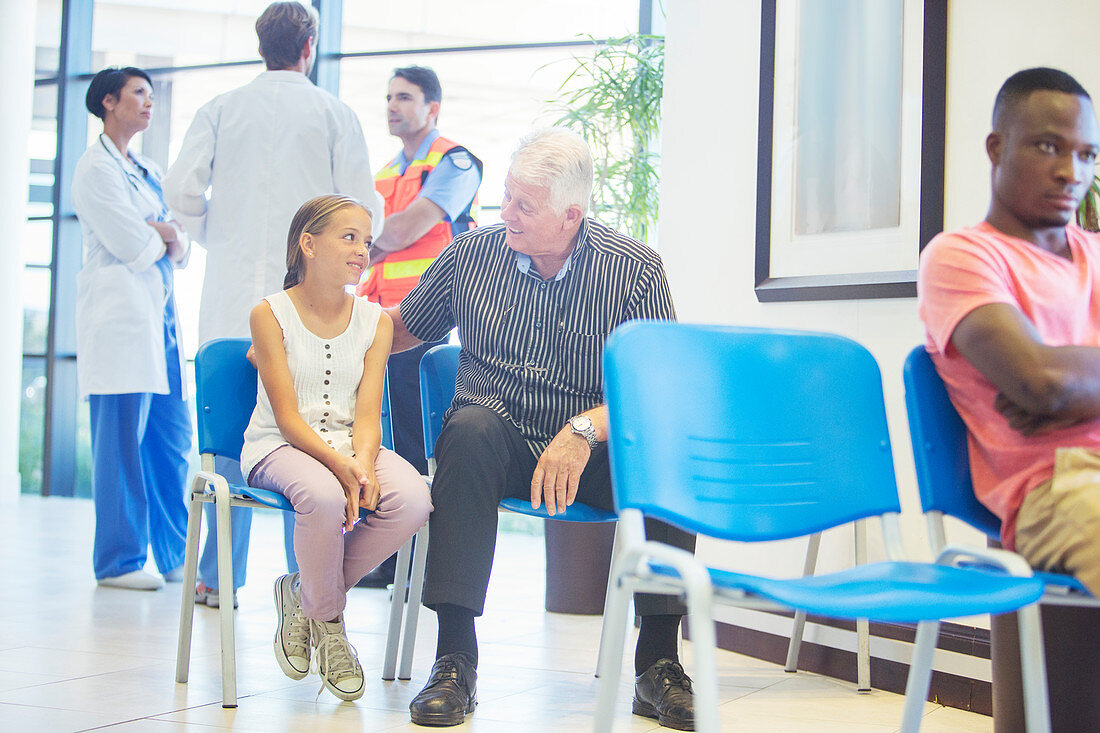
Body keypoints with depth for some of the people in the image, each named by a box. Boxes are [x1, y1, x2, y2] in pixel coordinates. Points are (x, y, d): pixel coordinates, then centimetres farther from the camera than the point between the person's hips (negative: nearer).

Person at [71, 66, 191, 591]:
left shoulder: (148, 171, 23)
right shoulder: (96, 166, -4)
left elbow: (180, 248, 17)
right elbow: (129, 243, -13)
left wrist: (167, 237, -5)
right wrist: (165, 238, 5)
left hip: (159, 312, 8)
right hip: (120, 313, -8)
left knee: (172, 439, 6)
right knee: (122, 439, -7)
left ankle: (173, 557, 12)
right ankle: (117, 562, -1)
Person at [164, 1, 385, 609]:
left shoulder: (220, 109, 7)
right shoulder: (334, 114, 2)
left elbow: (182, 192, -1)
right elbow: (362, 208, -2)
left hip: (232, 291, 2)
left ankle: (220, 577, 8)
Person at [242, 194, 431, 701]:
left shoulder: (375, 321, 8)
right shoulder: (270, 314, -3)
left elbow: (367, 412, -2)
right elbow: (287, 416, -11)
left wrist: (362, 463, -25)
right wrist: (338, 464, -28)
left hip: (350, 445, 4)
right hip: (281, 448, -4)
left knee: (412, 499, -28)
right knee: (324, 496, -39)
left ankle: (305, 592, -6)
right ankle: (328, 622, -9)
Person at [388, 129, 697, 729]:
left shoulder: (635, 270, -5)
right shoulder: (473, 253, 3)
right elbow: (402, 327, 18)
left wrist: (585, 430, -31)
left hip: (594, 450, -1)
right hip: (500, 439, 1)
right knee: (471, 429, -34)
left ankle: (657, 664, -22)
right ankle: (454, 661, -34)